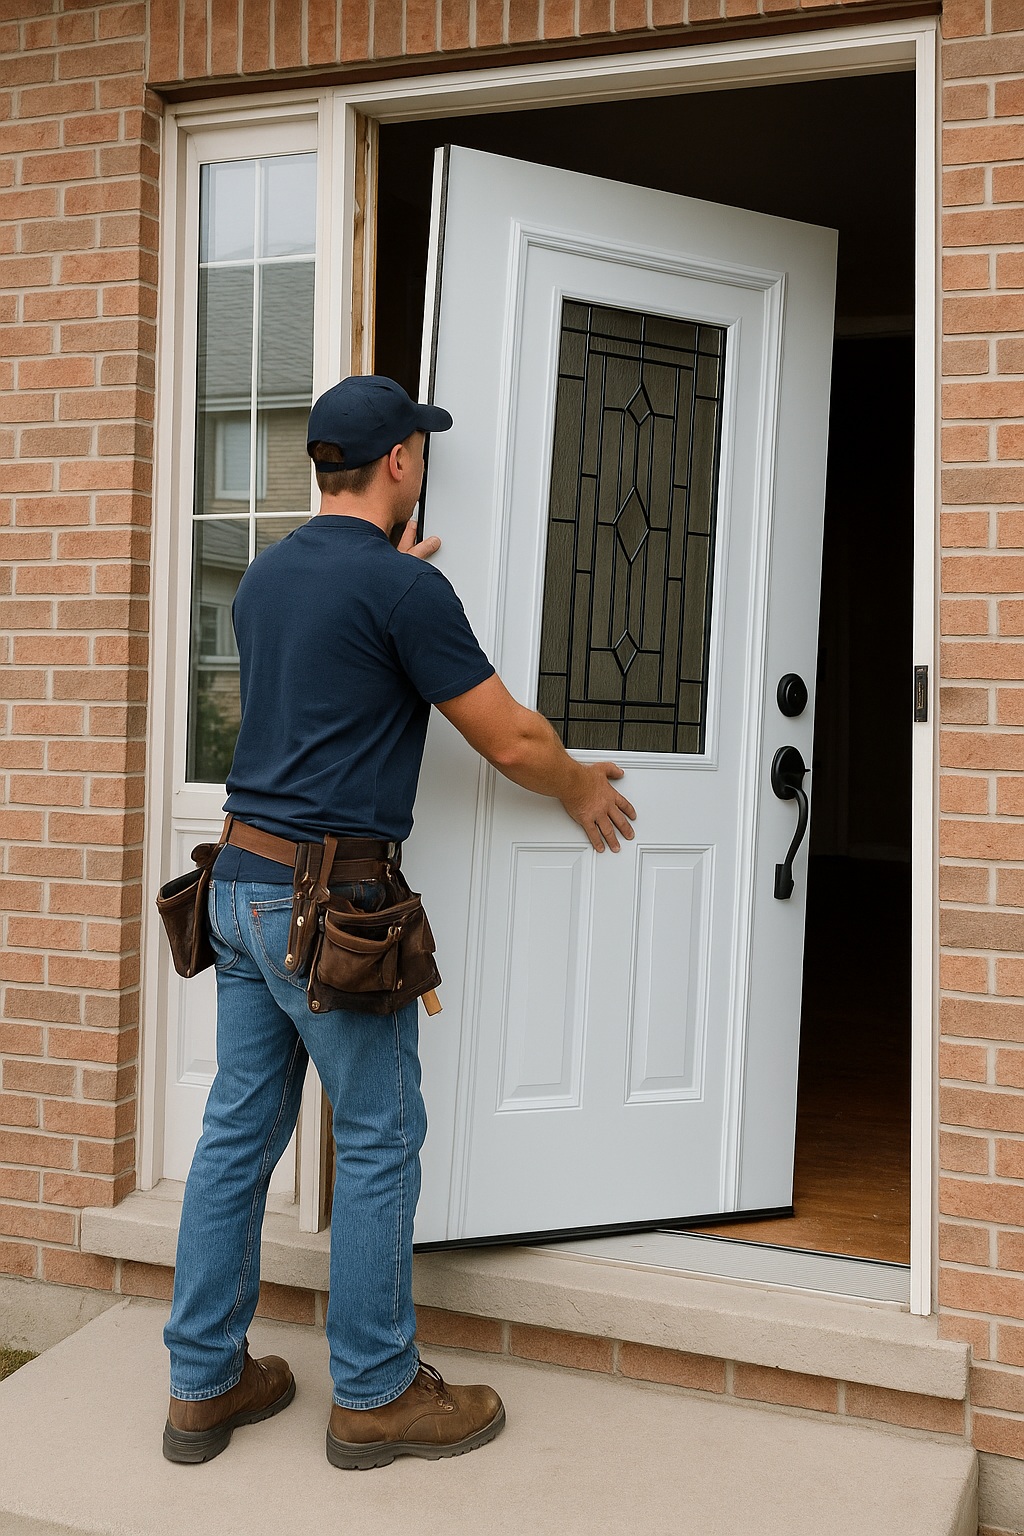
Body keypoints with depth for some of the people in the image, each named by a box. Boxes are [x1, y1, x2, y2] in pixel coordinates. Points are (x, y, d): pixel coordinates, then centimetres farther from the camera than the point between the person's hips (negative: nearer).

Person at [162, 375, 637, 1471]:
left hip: (241, 880, 8)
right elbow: (509, 740, -8)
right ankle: (375, 1394, 17)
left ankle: (202, 1383, 24)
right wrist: (579, 786, 12)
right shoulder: (404, 586, -12)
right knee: (379, 1139, 5)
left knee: (239, 1130, 13)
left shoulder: (265, 575, 13)